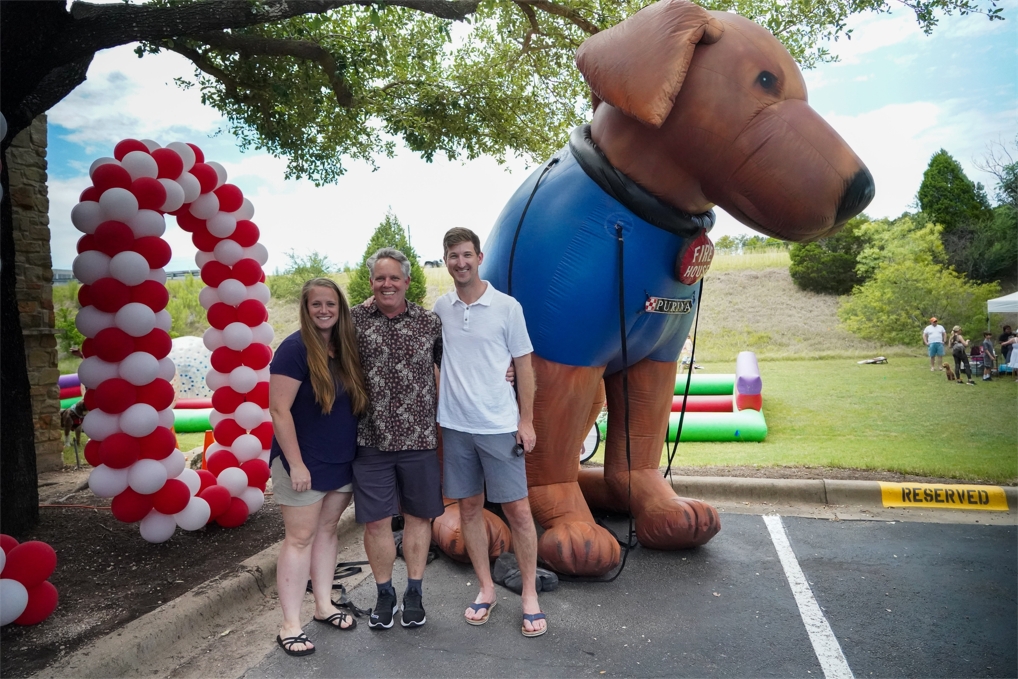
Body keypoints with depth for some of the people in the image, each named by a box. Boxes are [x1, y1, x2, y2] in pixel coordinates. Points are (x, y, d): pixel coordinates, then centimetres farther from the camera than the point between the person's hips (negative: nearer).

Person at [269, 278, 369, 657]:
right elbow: (279, 411, -19)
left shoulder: (346, 348, 3)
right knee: (300, 538, 1)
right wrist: (296, 464, -19)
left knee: (327, 530, 16)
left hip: (342, 461, 6)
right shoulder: (295, 349, -16)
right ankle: (290, 626, 12)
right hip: (304, 462, -6)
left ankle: (324, 606, 30)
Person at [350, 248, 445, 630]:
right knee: (376, 521, 6)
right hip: (371, 439, 0)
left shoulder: (429, 323, 1)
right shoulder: (354, 320, -1)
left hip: (419, 438, 1)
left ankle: (414, 593, 31)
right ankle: (384, 594, 28)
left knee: (418, 516, 12)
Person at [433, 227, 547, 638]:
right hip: (455, 425, 3)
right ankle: (486, 589, 26)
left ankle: (530, 595, 17)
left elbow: (524, 366, -2)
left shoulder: (507, 307, -5)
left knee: (517, 510, 2)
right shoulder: (440, 308, 5)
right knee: (468, 507, 11)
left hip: (500, 426, -3)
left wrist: (526, 421, -6)